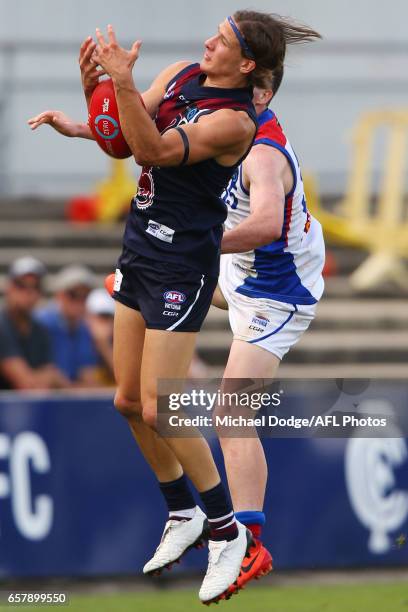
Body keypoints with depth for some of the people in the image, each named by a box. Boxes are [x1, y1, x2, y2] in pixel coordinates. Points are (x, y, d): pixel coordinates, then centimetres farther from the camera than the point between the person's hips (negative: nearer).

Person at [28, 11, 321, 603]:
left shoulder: (234, 121, -19)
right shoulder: (181, 76, 4)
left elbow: (154, 151, -27)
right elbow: (124, 134, 1)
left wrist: (124, 82, -37)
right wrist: (85, 106, -20)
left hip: (183, 267, -8)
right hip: (141, 252, 8)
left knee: (160, 410, -9)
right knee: (130, 402, 13)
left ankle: (226, 531, 5)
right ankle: (183, 514, 31)